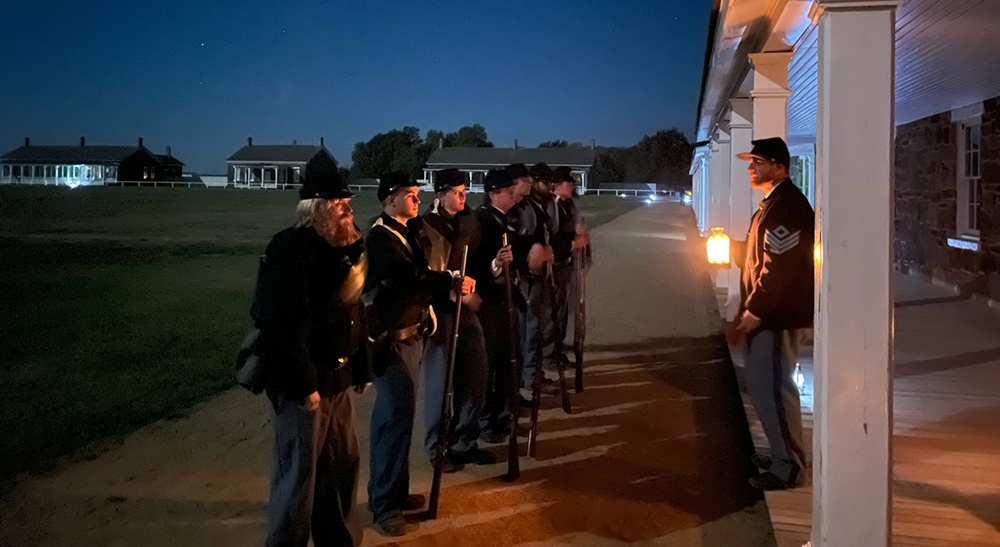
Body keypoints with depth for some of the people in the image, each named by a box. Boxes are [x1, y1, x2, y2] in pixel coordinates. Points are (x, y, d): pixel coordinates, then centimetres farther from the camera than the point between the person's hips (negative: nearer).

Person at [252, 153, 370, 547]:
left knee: (342, 465, 17)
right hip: (304, 384, -9)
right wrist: (304, 386, -23)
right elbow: (286, 323, -23)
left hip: (337, 378, 9)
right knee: (299, 473, 2)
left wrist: (361, 368, 11)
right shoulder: (290, 248, -17)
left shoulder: (341, 246, 11)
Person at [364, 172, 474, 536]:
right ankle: (386, 505, 1)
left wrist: (451, 281, -2)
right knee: (397, 415, -8)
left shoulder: (405, 233, 14)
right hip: (390, 338, -9)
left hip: (410, 332, 9)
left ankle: (390, 492, 26)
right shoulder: (380, 237, -16)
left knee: (395, 413, 15)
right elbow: (407, 279, -26)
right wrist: (452, 282, -21)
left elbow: (418, 275, 14)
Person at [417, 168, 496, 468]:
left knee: (476, 373, 8)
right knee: (439, 378, -1)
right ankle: (437, 448, 13)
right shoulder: (426, 225, -7)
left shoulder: (469, 221, 11)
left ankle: (465, 442, 23)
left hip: (467, 306, 6)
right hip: (438, 308, -6)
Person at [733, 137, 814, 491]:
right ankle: (784, 454, 29)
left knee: (770, 387, -6)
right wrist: (750, 307, 17)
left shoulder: (786, 206, -18)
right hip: (769, 314, 11)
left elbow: (778, 268, -23)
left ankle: (787, 466, 3)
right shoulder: (774, 202, 17)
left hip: (776, 315, -11)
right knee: (770, 385, 17)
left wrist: (754, 312, -20)